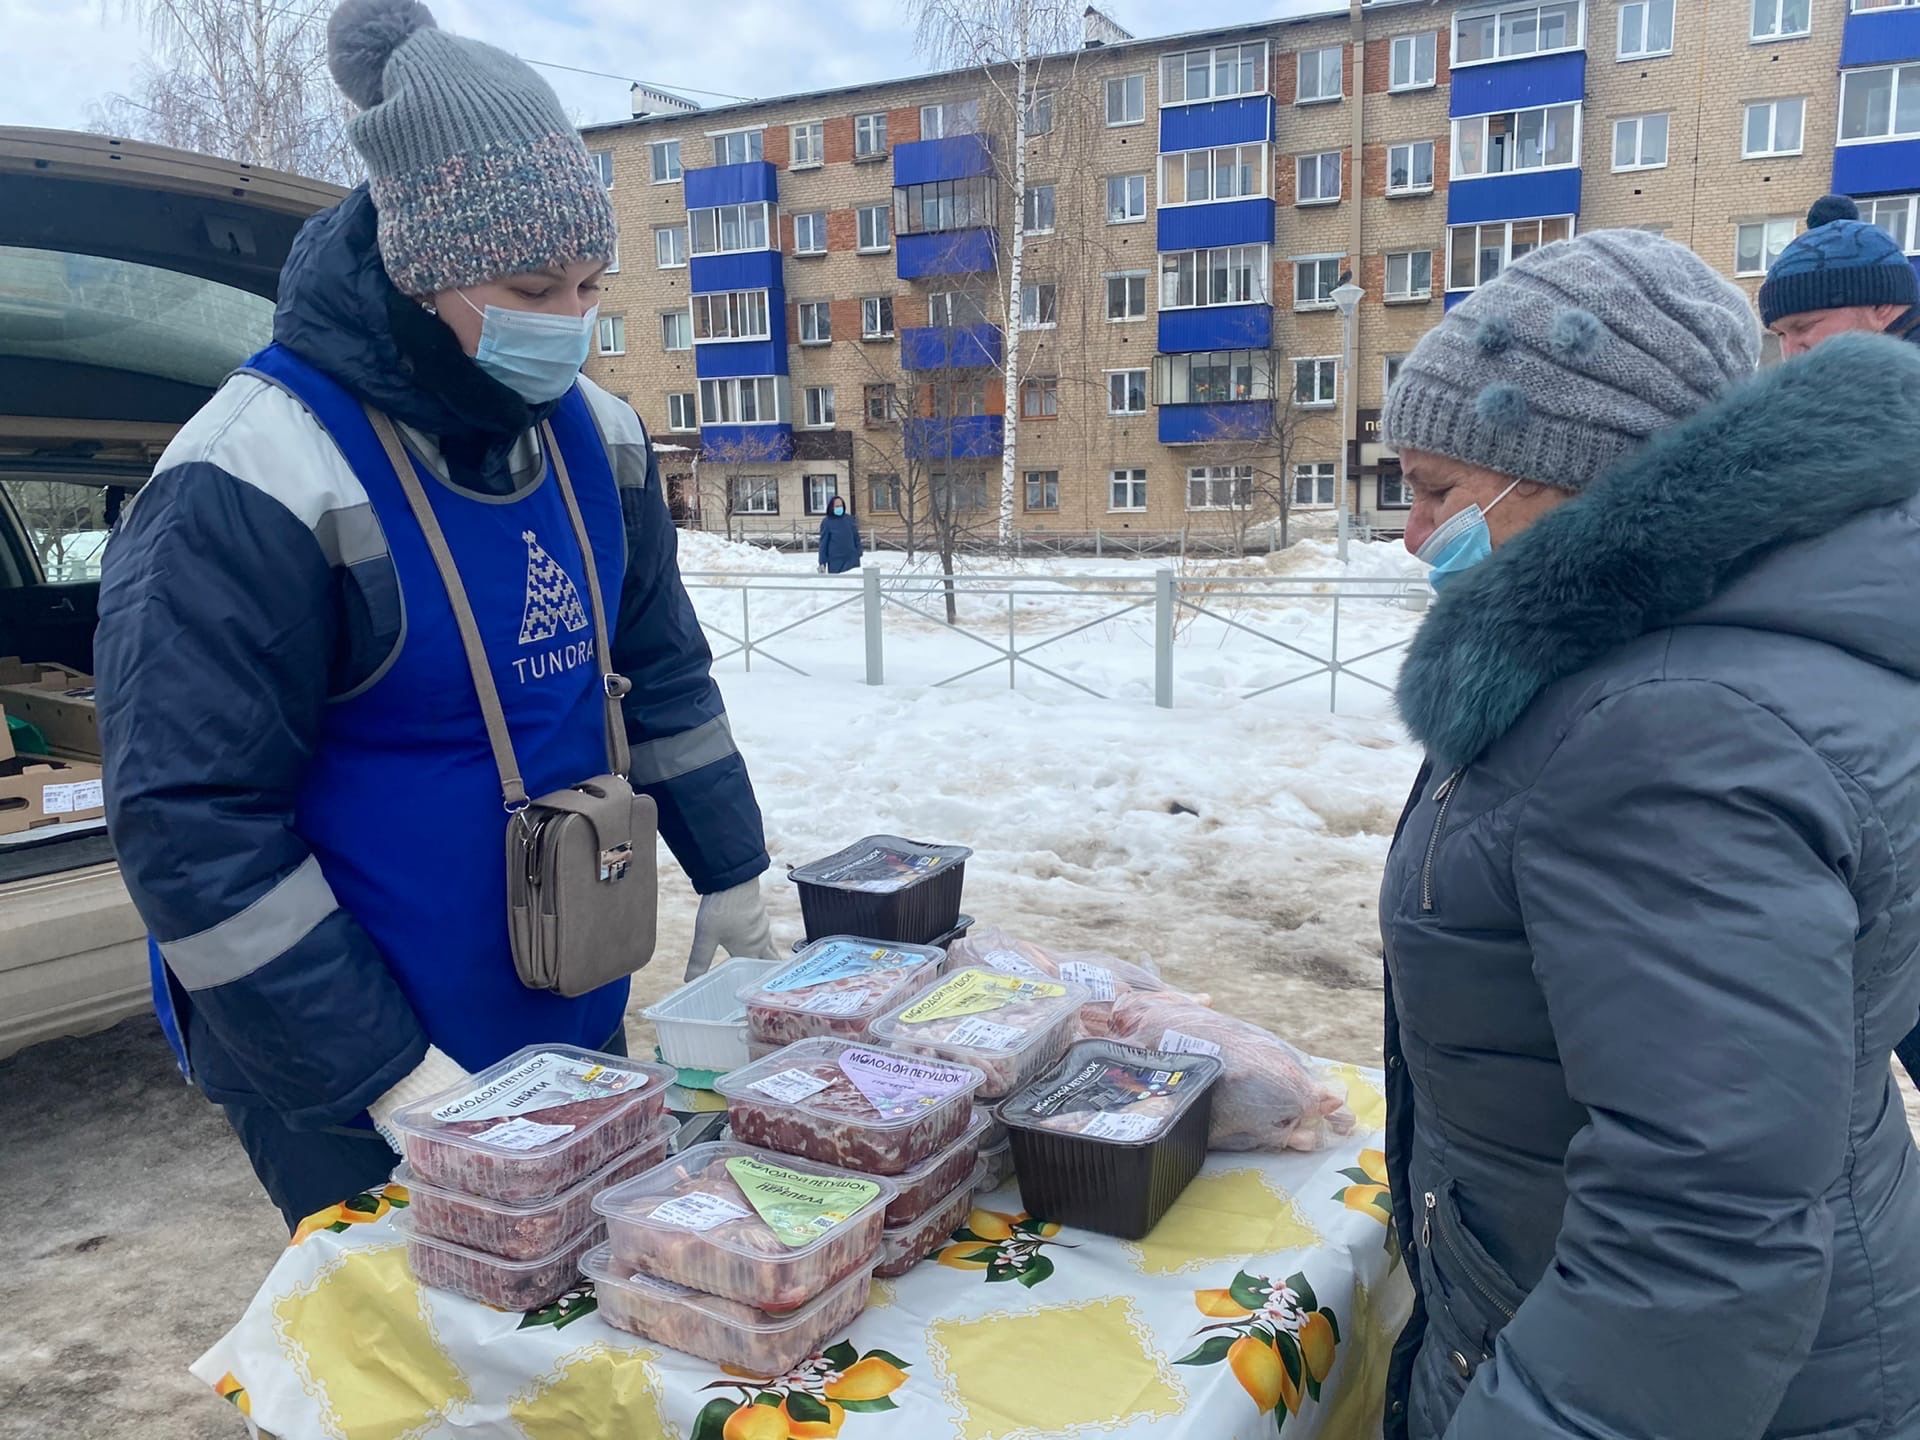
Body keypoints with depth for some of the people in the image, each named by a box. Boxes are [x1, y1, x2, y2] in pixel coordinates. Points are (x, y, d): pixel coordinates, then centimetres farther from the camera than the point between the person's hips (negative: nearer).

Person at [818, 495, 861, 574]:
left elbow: (856, 538, 11)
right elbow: (823, 543, -2)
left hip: (851, 559, 3)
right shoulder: (827, 522, -3)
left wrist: (859, 554, 7)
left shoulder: (850, 519, 5)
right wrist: (822, 563, -5)